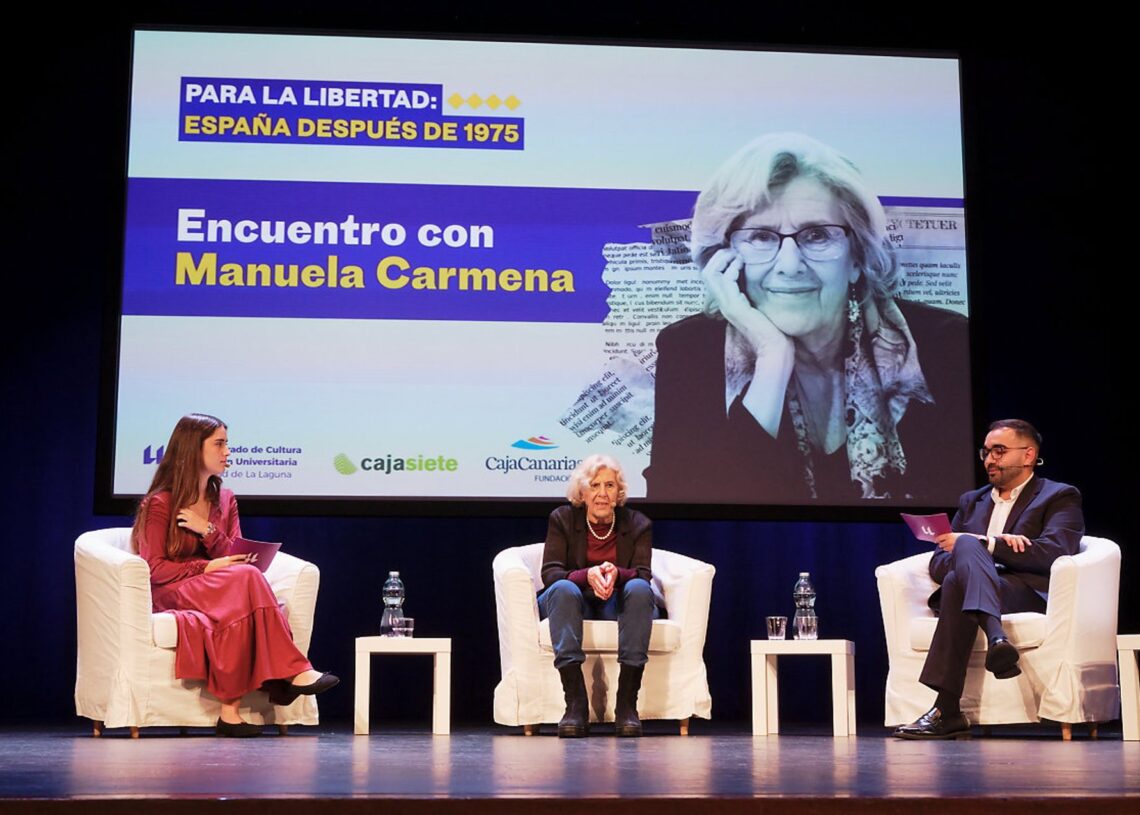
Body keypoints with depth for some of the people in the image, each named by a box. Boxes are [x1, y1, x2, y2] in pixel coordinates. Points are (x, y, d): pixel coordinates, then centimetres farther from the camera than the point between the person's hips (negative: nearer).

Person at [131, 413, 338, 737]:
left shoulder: (225, 501, 17)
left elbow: (236, 558, 9)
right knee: (246, 577, -33)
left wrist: (209, 531, -9)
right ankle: (292, 672, -33)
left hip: (222, 595, 5)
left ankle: (230, 710, -43)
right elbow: (154, 568, -8)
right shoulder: (160, 503, -1)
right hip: (172, 595, -5)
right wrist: (207, 568, -18)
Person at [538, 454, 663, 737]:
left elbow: (643, 575, -9)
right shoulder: (562, 519, 0)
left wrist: (616, 574, -32)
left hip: (618, 604, 1)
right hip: (576, 602, 0)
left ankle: (627, 705, -35)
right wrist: (587, 576, -30)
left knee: (639, 588, -32)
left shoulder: (637, 524, 2)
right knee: (563, 589, -34)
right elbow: (550, 573, -10)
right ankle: (576, 705, -41)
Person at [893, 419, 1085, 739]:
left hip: (1030, 595, -4)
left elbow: (1054, 553, -7)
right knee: (966, 548, -31)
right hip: (963, 589, 4)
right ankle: (996, 637, -54)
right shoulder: (971, 501, 29)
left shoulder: (1059, 497, 14)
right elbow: (938, 564, 17)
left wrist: (980, 544, -11)